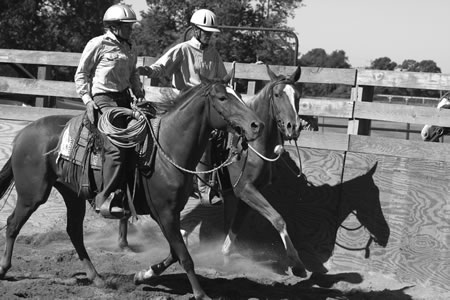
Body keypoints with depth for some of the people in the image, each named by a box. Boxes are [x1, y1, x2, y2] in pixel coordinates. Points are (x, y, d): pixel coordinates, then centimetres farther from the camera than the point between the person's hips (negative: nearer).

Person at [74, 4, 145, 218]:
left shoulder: (129, 50, 16)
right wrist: (87, 99, -11)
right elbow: (81, 74, -1)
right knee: (116, 147, -19)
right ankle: (105, 200, -18)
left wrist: (140, 95, 13)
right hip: (103, 99, -8)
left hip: (124, 98, 8)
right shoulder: (98, 45, -4)